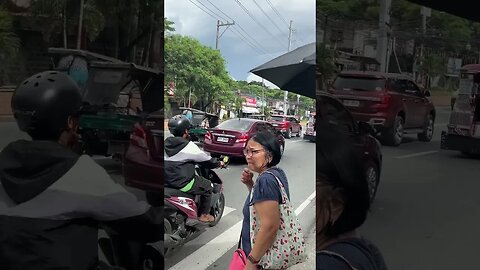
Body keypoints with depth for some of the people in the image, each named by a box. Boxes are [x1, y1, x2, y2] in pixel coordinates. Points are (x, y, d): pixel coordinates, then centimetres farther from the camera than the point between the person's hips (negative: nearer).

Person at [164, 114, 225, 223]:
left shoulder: (167, 143, 6)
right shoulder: (188, 146, -15)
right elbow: (205, 159, -4)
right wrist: (218, 163, 14)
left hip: (167, 181, 8)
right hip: (182, 183, -8)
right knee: (208, 186, 13)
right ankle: (204, 215, 20)